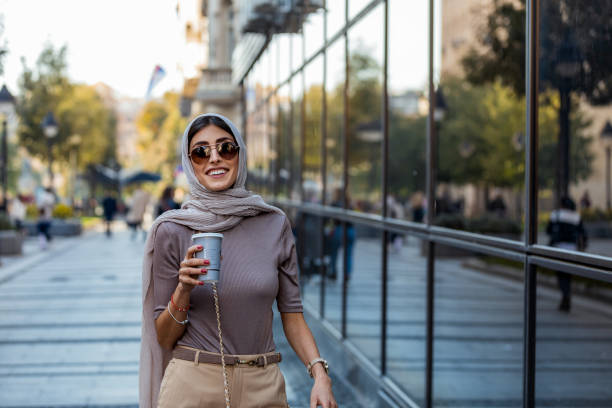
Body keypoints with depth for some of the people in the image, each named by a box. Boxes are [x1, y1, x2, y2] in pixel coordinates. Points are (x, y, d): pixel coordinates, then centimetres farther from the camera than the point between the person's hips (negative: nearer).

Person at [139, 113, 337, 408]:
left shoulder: (275, 224, 0)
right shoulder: (172, 231, -5)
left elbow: (291, 313, 4)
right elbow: (164, 338, -1)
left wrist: (319, 373, -10)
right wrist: (183, 290, -18)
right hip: (193, 384, -2)